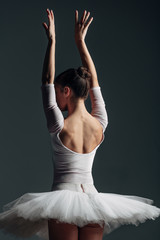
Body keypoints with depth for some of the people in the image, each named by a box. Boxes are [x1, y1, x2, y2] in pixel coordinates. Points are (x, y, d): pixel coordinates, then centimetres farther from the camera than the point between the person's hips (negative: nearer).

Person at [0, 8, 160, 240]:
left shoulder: (60, 127, -12)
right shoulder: (100, 125, 0)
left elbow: (46, 82, -5)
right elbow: (93, 82, 12)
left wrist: (52, 41, 0)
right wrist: (80, 41, 18)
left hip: (63, 198, -4)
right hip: (92, 199, 4)